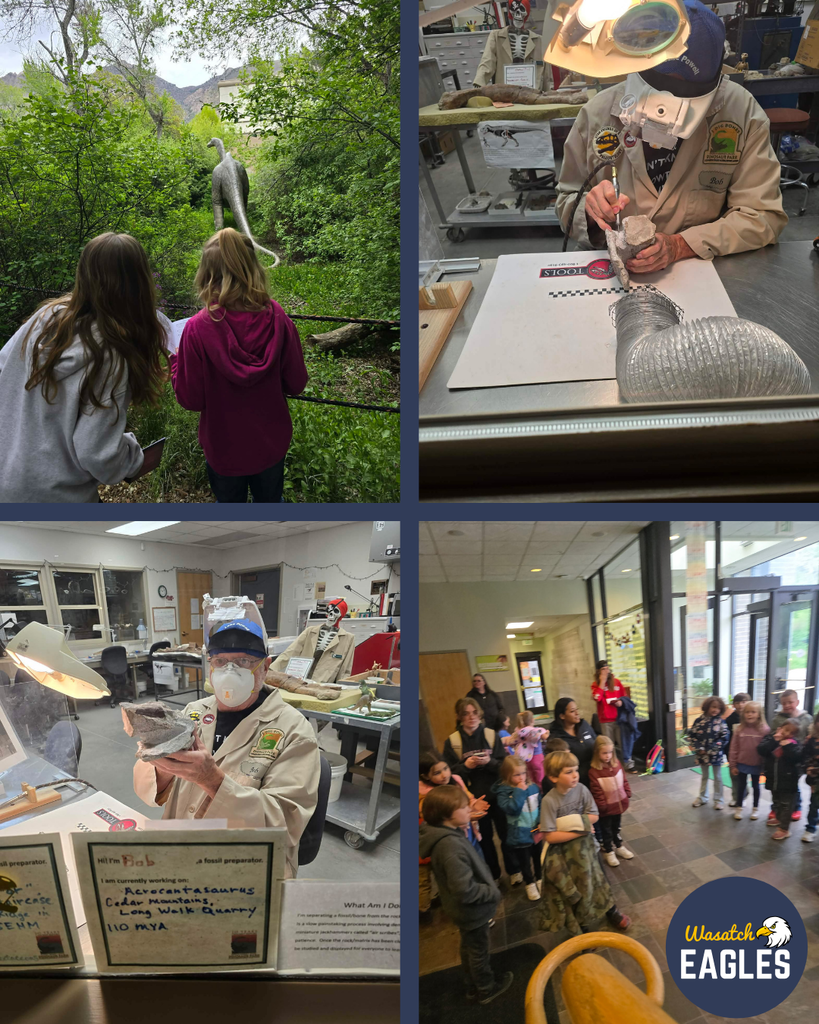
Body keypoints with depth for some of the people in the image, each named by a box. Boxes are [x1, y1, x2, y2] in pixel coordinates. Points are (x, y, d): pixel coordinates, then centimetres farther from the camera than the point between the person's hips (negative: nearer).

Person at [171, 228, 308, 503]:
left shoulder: (197, 329, -24)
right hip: (272, 444, 2)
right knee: (270, 499, 27)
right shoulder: (277, 319, -19)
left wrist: (175, 361, 3)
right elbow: (296, 384, -8)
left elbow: (190, 400, -15)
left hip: (225, 449, -2)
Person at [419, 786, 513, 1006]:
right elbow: (464, 889, -36)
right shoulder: (451, 845, -37)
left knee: (470, 948, 28)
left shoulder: (447, 836, -6)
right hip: (472, 911, -8)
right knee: (479, 951, 17)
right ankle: (487, 990, 41)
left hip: (464, 910, 8)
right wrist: (493, 893, -22)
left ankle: (473, 988, 48)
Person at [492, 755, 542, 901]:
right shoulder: (503, 791, -18)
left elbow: (541, 806, 5)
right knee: (524, 862, 15)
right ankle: (530, 884, 37)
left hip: (536, 832, 4)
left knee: (538, 858, 22)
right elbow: (511, 809, -30)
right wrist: (519, 791, -29)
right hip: (519, 835, -3)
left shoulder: (533, 787, -5)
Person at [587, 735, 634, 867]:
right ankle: (608, 851, 33)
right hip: (606, 808, -5)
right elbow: (596, 792, -21)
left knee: (616, 828, 26)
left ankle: (619, 847, 46)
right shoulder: (594, 772, -26)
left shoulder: (616, 764, -7)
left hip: (618, 804, 5)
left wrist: (627, 796, 5)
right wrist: (602, 806, -18)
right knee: (606, 830, 15)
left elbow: (624, 781, 4)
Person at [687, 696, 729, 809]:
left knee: (717, 777, 11)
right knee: (704, 776, 19)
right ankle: (702, 797, 33)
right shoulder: (699, 721, -5)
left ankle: (718, 800, 25)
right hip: (702, 753, 2)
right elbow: (691, 735, -2)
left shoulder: (720, 722, -9)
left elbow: (723, 738, -12)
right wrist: (699, 748, -11)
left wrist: (711, 751, -16)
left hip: (715, 754, -2)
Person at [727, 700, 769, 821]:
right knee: (741, 786, 14)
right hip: (742, 764, 1)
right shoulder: (739, 729, -8)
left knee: (755, 786, 17)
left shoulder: (764, 729, -14)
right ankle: (739, 808, 29)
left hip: (757, 765, -1)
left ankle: (755, 809, 34)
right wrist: (732, 765, -2)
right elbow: (733, 748, -3)